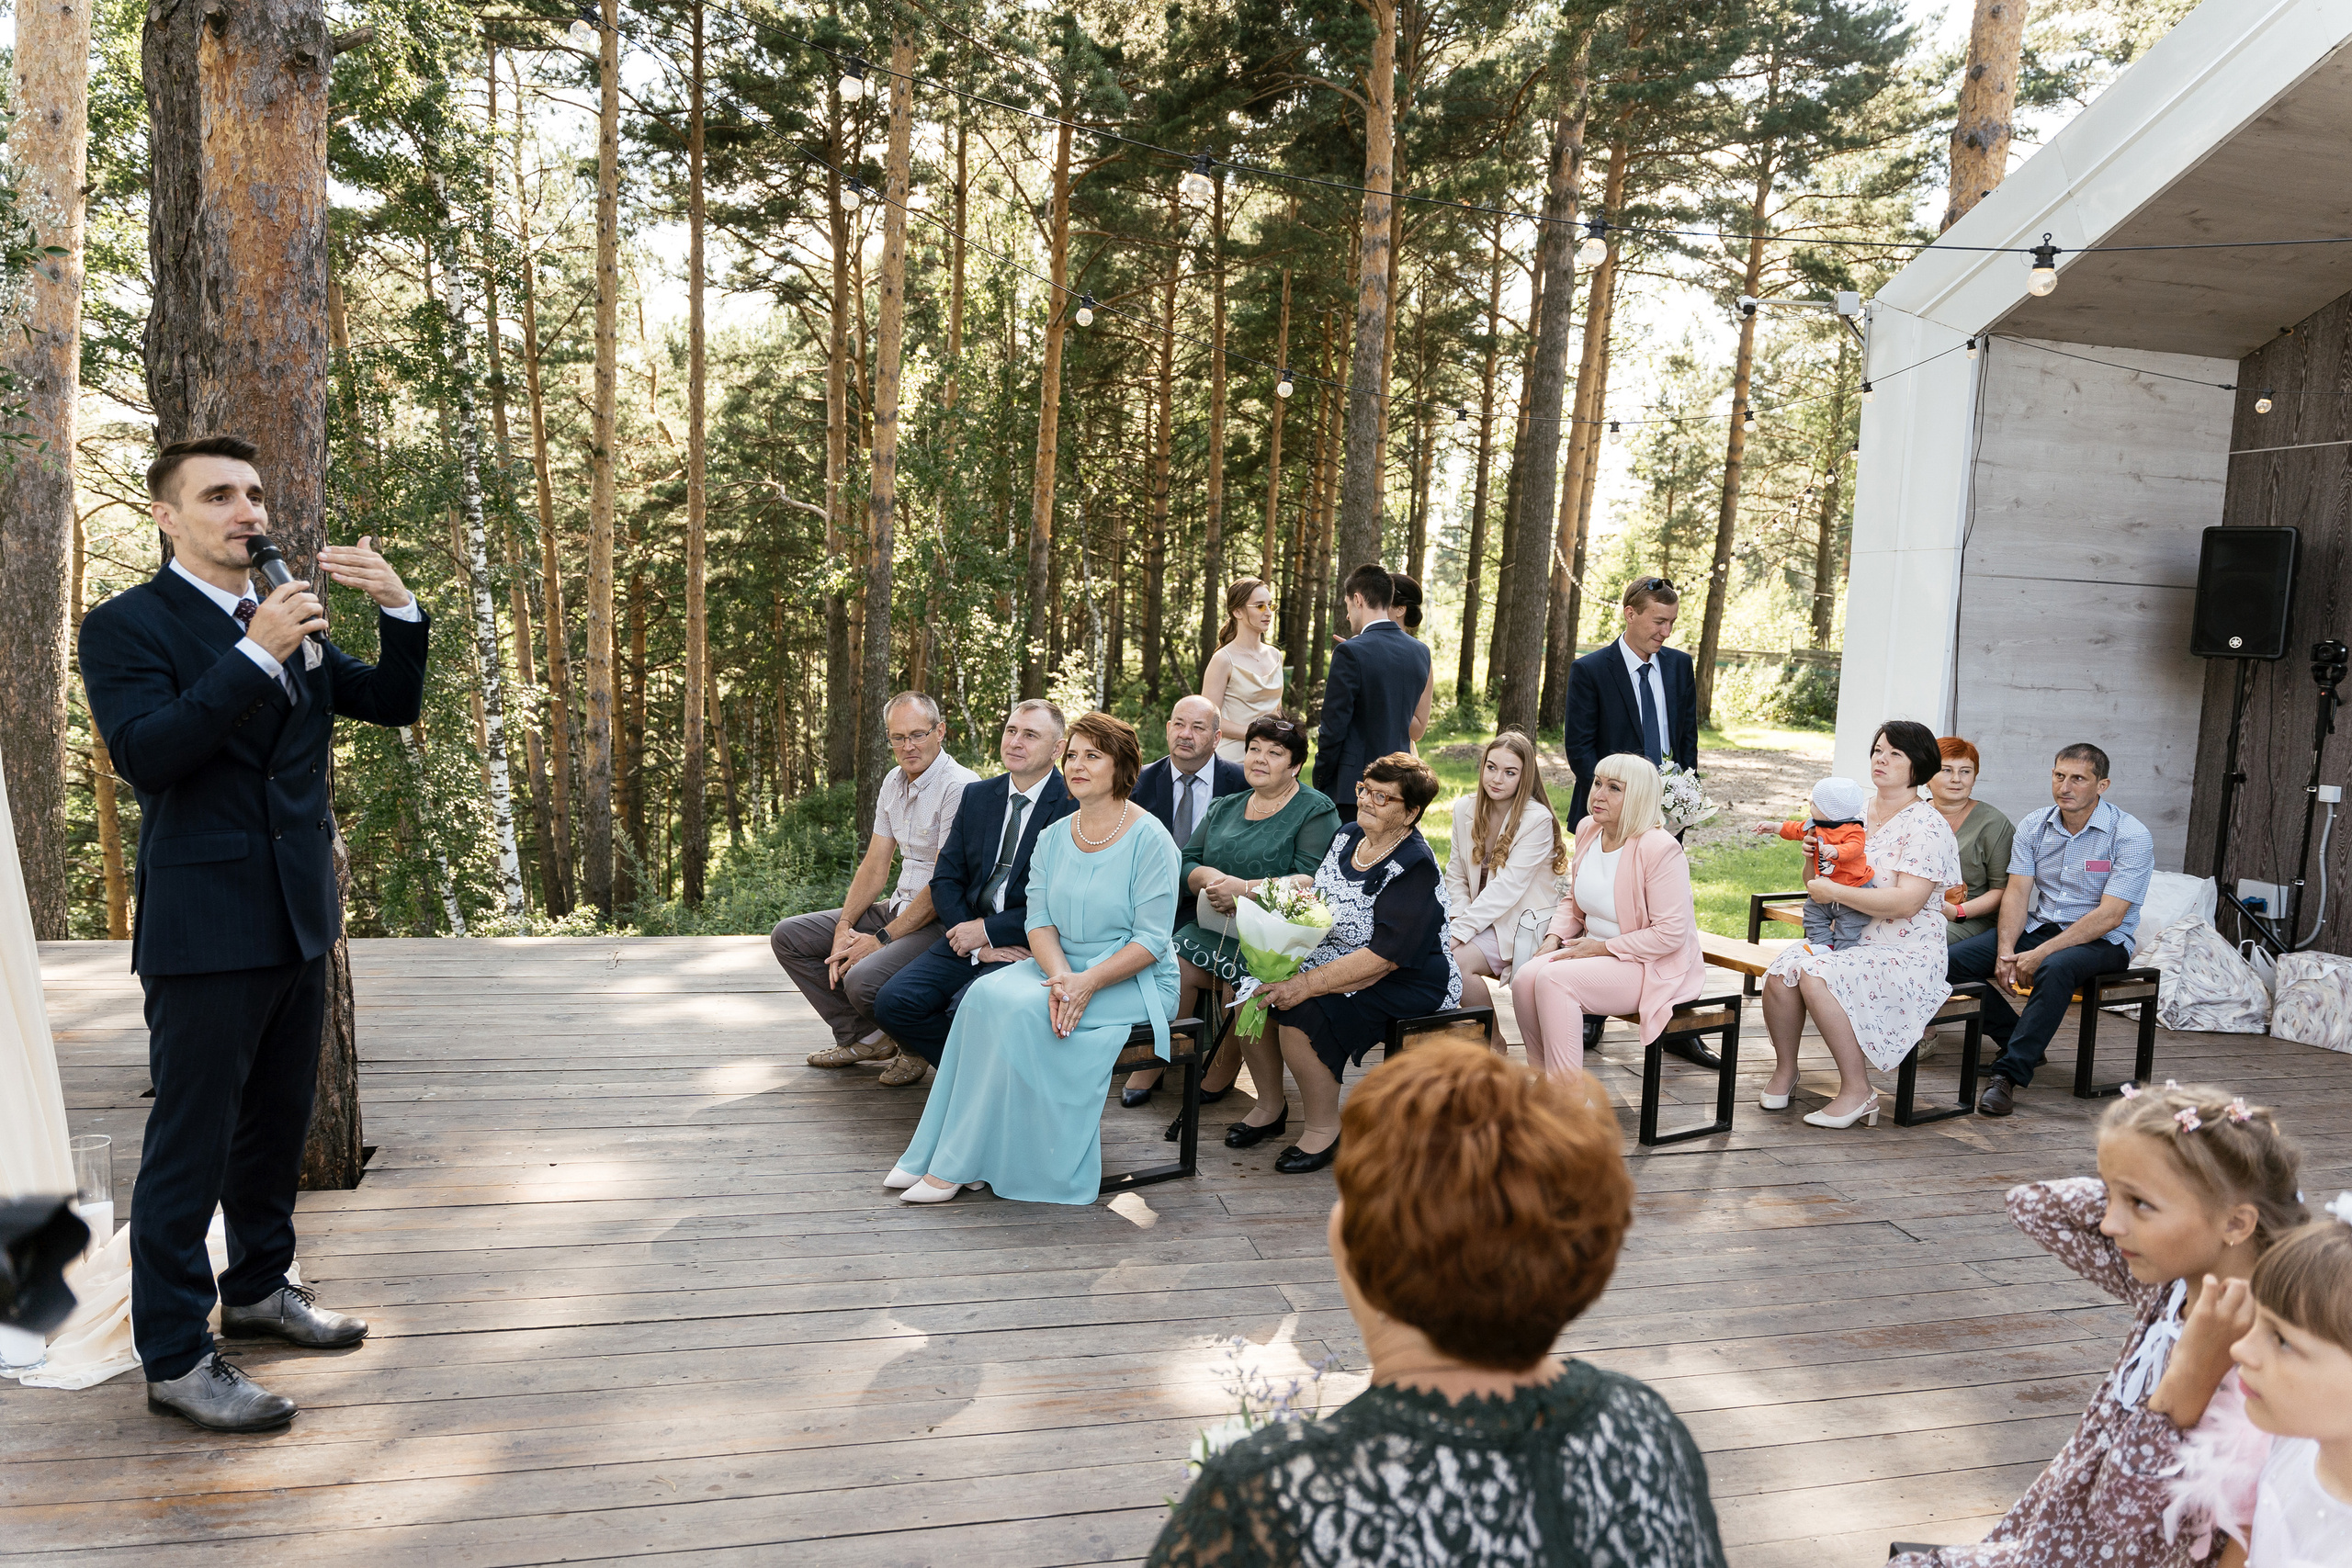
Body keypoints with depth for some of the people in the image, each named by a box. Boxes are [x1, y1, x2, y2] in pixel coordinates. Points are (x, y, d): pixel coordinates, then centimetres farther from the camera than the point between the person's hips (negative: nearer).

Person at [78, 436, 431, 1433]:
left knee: (279, 1119, 18)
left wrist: (398, 609, -4)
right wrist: (257, 655, -26)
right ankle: (175, 1358, 8)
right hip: (205, 928, -7)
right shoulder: (127, 625, -6)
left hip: (298, 921, 7)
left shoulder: (292, 623, 14)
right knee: (190, 1141, -1)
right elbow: (142, 752, -20)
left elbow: (392, 704, 12)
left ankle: (258, 1286, 36)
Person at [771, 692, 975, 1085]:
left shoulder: (960, 787, -18)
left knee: (862, 979, -32)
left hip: (941, 921, -9)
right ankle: (865, 1037, 7)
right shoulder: (894, 782, 9)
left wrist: (881, 939, -20)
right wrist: (844, 928, -5)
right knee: (789, 935, 4)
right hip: (900, 906, 9)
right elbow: (875, 866, 10)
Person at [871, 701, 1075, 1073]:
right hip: (969, 935, 6)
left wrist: (987, 930, -12)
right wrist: (977, 943, -7)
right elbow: (945, 879, 10)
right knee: (892, 1002, -15)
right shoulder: (976, 796, 13)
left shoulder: (1074, 805, -7)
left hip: (1029, 945, -6)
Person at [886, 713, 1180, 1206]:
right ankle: (932, 1153, -20)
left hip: (1133, 982, -5)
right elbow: (1039, 921, 3)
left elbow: (1151, 939, -13)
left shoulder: (1150, 839, -9)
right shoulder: (1053, 837, 10)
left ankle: (957, 1165, -18)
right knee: (986, 994, -23)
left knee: (1023, 1010, -28)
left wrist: (1088, 981, -24)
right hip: (1062, 968, 6)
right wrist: (1060, 975, -17)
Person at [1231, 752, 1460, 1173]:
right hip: (1330, 957, 8)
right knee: (1251, 992, -9)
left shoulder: (1414, 868, -20)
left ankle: (1324, 1129, -8)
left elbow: (1385, 958, -27)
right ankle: (1270, 1106, 10)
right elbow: (1315, 902, 17)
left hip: (1405, 982, -8)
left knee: (1300, 1015, -28)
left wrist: (1308, 984, -31)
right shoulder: (1347, 836, 6)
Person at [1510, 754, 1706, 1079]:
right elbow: (1573, 900, 18)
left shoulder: (1660, 849, -19)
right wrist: (1555, 937, 0)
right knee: (1525, 980, -20)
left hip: (1652, 967, -7)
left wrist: (1602, 947, -19)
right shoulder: (1587, 830, 5)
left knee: (1554, 979, -29)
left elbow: (1669, 933, -20)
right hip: (1594, 952, 7)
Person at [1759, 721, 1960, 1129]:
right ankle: (1785, 1069, -1)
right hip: (1848, 942, 6)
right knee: (1782, 968, -23)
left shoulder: (1926, 827, -9)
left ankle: (1858, 1091, -20)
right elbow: (1818, 888, 20)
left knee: (1816, 974, -32)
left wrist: (1833, 891, -19)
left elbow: (1906, 902, -22)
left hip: (1904, 954, -6)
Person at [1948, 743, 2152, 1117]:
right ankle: (2018, 1040, 2)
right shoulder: (2034, 826, 3)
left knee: (2055, 969, -40)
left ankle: (2009, 1073, -35)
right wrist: (2005, 952, -19)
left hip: (2102, 941, -5)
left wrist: (2041, 953, -26)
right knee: (1952, 960, -15)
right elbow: (2017, 892, -2)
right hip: (2038, 927, 6)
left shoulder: (2131, 836, -13)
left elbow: (2109, 916, -20)